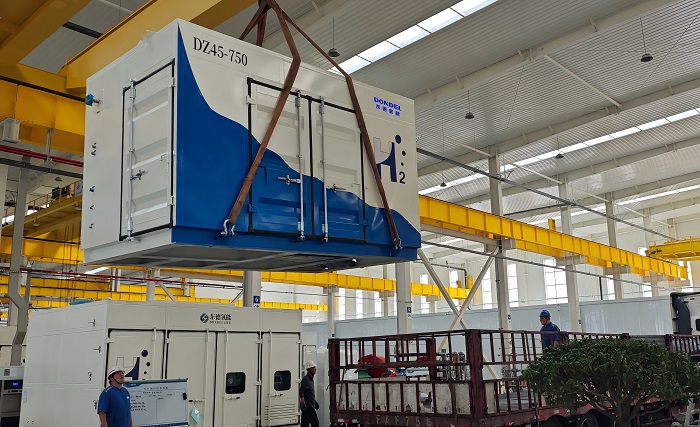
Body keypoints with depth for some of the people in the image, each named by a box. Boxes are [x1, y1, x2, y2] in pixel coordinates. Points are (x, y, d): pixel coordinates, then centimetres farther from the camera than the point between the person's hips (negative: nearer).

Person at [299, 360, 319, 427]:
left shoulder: (310, 379, 17)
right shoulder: (305, 379, -14)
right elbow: (301, 393, -22)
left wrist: (315, 402, 23)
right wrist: (303, 405, -27)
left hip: (310, 406, 10)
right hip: (308, 406, -10)